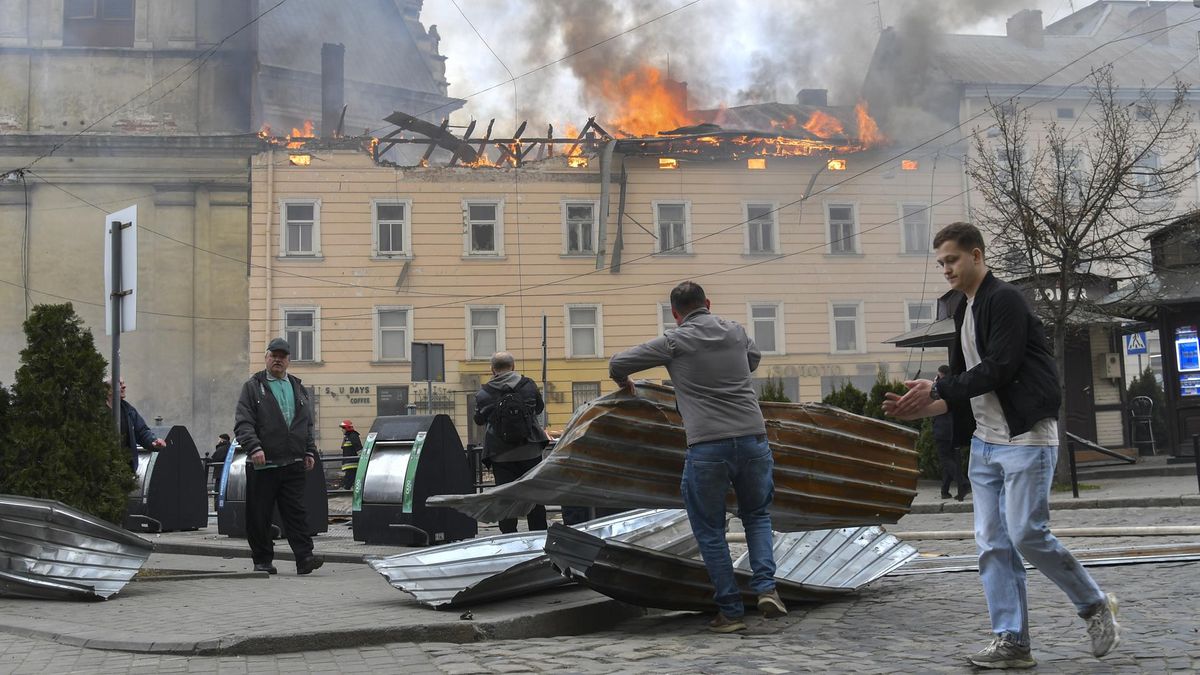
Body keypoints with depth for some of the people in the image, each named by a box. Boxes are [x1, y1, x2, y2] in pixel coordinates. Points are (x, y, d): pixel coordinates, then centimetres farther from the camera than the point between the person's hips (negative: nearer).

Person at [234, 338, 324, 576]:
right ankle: (262, 561, 11)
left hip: (293, 465, 3)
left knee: (296, 512, -2)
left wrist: (309, 452, 11)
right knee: (259, 516, 2)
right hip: (262, 465, -3)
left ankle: (304, 557, -6)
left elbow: (307, 424, 21)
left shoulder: (298, 388, 18)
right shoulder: (253, 387, 3)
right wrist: (254, 448, -19)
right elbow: (243, 423, -6)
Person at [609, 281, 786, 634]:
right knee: (757, 515, 24)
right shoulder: (735, 330, 13)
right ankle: (765, 586, 6)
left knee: (710, 530, 11)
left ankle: (730, 610, 11)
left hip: (706, 447, -3)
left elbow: (617, 364, 7)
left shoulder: (674, 342, 2)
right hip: (752, 437, 3)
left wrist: (625, 386, 28)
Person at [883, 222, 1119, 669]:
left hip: (1025, 437, -9)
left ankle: (1095, 606, 12)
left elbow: (999, 367, -19)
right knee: (993, 544, 3)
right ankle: (1011, 642, 5)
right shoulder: (965, 313, 17)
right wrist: (923, 409, 5)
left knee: (1027, 534, -10)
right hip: (985, 442, 9)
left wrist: (936, 389, -17)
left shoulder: (1005, 300, -9)